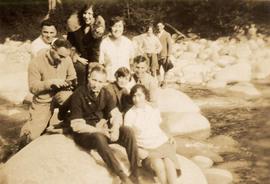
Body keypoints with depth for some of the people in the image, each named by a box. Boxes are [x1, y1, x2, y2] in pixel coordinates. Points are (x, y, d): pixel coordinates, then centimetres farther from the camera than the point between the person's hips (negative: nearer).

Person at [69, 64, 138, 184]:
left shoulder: (105, 94, 2)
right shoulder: (78, 95, -15)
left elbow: (117, 114, -4)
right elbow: (76, 126, -18)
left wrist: (115, 128, -25)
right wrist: (98, 130, -24)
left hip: (103, 128, 5)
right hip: (84, 133, -5)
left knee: (128, 132, -19)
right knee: (99, 138, -38)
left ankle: (134, 174, -21)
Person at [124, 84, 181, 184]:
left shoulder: (154, 110, 12)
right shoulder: (129, 114, 2)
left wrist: (169, 138, 9)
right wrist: (137, 151, -14)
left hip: (162, 143, 3)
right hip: (146, 148, -2)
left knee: (168, 162, -30)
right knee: (159, 164, -33)